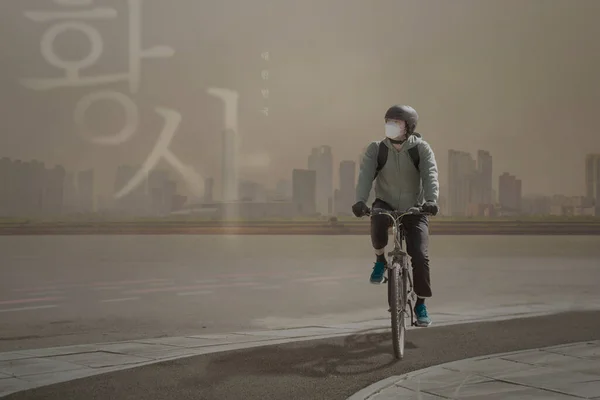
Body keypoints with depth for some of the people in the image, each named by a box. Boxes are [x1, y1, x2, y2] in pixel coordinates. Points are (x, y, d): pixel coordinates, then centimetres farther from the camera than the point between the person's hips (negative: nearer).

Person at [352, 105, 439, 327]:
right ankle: (380, 260, -8)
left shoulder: (421, 149, -9)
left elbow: (430, 175, -23)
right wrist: (360, 201, -40)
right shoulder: (376, 149, -8)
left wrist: (431, 201, -42)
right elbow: (365, 175, -21)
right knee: (377, 220, -37)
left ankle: (421, 304, 3)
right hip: (386, 206, 0)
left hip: (414, 210, 0)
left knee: (420, 255, -15)